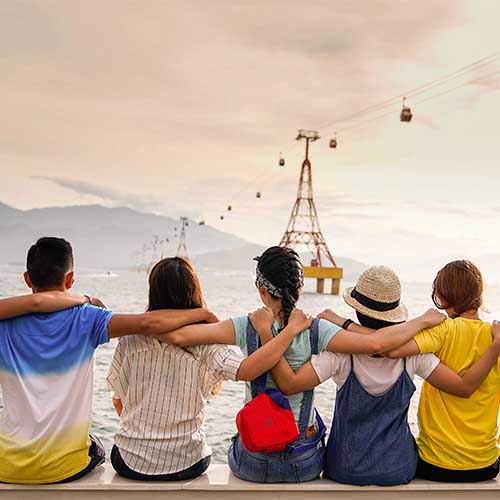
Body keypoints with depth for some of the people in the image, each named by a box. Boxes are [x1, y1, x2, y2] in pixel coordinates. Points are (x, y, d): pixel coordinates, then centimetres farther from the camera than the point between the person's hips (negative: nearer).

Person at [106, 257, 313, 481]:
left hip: (131, 462, 1)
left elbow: (118, 401, 1)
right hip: (184, 465, -1)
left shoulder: (129, 341, -9)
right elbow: (247, 370, -32)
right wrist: (292, 328, -22)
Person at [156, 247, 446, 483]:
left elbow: (178, 335, -24)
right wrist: (423, 320, -13)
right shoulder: (316, 330, -17)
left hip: (253, 462, 0)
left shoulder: (246, 327, -17)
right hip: (305, 464, 1)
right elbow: (374, 343, -27)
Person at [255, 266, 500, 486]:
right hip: (399, 469, 3)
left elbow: (289, 384, -31)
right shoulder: (413, 351, -16)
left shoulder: (341, 351, -23)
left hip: (347, 469, -2)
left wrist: (265, 332, -28)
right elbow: (464, 387, -13)